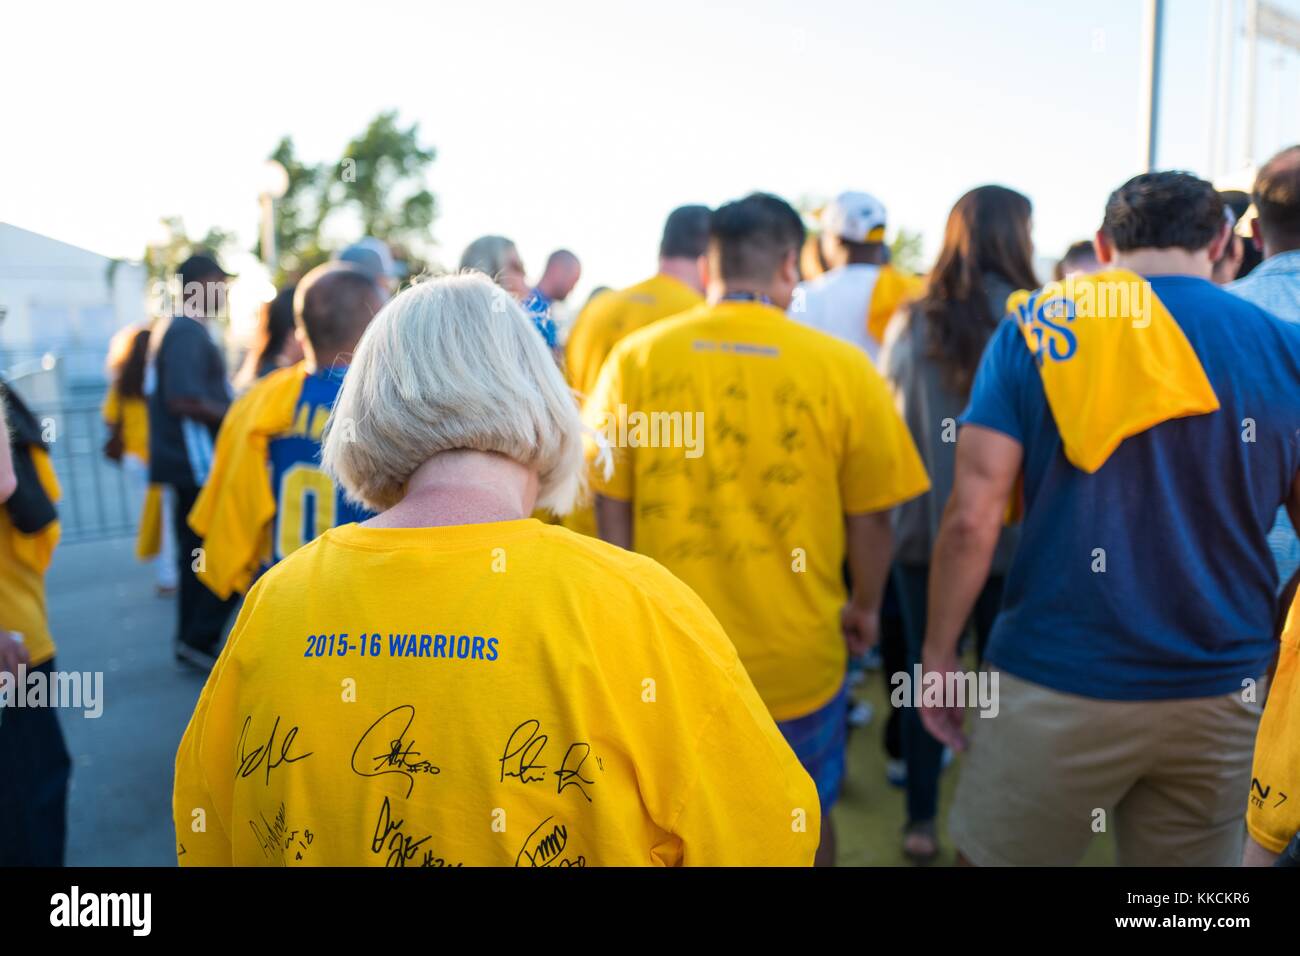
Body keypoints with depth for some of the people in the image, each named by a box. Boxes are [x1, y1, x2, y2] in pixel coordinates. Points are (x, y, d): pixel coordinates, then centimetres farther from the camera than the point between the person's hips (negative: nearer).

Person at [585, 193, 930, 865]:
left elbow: (610, 506, -3)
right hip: (797, 657, 0)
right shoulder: (842, 367, -12)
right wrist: (865, 608, 13)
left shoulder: (635, 357, -8)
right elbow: (870, 517, -5)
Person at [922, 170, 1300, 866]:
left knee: (996, 855, 16)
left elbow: (972, 518, -12)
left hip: (1057, 685, -3)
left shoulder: (1035, 329, -5)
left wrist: (938, 653, -1)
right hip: (1221, 694, 3)